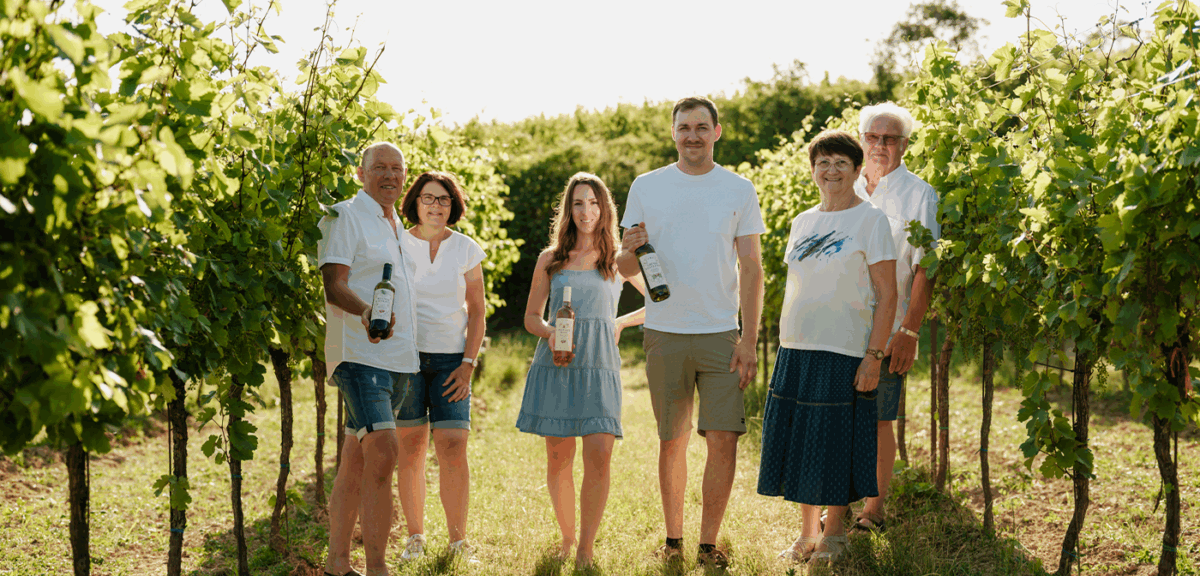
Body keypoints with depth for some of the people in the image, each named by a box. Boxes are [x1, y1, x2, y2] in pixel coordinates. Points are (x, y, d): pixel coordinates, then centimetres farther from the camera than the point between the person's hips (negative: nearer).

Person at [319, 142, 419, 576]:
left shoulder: (395, 225, 21)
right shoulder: (344, 216, -5)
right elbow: (333, 284, -14)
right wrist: (366, 312, -33)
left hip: (397, 356, 8)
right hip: (359, 353, -8)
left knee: (357, 459, 11)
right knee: (382, 452, -19)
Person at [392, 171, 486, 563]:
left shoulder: (467, 250, 6)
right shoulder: (396, 245, 4)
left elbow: (477, 311, 8)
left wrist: (468, 364, -1)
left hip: (450, 359, 0)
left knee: (453, 447, -9)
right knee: (411, 447, 1)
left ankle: (458, 542, 0)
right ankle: (415, 537, 13)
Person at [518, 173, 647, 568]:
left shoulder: (620, 260, 9)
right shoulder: (550, 260, 11)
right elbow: (531, 317, 15)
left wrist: (622, 323, 6)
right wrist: (550, 334, -6)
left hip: (599, 367, -1)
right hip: (555, 366, 1)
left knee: (599, 455, -14)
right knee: (558, 459, 3)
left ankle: (586, 551, -6)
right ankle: (566, 538, 22)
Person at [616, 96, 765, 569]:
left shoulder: (739, 190, 4)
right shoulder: (646, 187, 5)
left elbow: (751, 269, 3)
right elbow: (625, 268, 8)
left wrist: (749, 341, -4)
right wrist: (630, 251, -16)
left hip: (721, 334, -1)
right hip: (664, 334, 1)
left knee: (723, 440, -5)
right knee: (671, 441, 9)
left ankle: (709, 543, 7)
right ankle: (673, 539, 21)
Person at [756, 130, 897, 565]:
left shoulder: (871, 220, -4)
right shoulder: (803, 222, 14)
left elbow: (886, 296, -8)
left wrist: (873, 356, -14)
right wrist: (784, 344, 15)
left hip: (844, 352, -6)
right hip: (796, 350, 6)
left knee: (836, 444, 0)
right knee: (798, 441, 8)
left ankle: (834, 533, 16)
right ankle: (807, 533, 21)